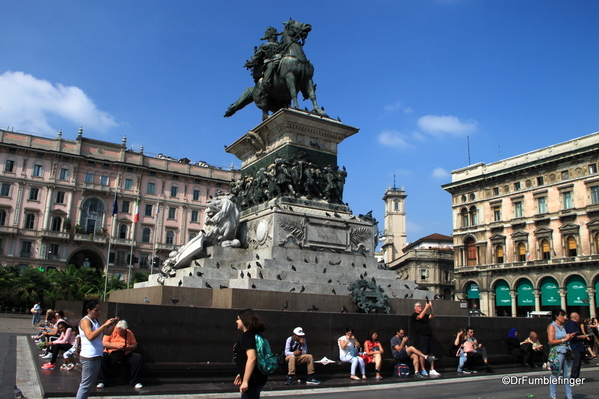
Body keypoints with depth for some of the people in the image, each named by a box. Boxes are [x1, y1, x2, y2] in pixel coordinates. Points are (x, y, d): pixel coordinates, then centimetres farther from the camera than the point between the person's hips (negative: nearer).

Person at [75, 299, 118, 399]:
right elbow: (90, 336, -28)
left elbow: (107, 332, 18)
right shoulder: (85, 321, -12)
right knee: (86, 385, -5)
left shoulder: (95, 321, 15)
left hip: (97, 356, 9)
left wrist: (113, 324, 1)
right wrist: (104, 325, -29)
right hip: (89, 357, -9)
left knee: (89, 384, 16)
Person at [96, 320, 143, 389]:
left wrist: (127, 348, -12)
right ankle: (102, 381, -19)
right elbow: (104, 343, -5)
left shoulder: (129, 333, 12)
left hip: (126, 355, 2)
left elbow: (135, 345, 10)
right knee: (102, 357, -33)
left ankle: (134, 382, -15)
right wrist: (116, 346, -18)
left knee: (137, 357, -24)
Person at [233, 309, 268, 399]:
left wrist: (245, 381, -28)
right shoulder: (253, 335, 14)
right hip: (256, 378, 10)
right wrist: (242, 375, 26)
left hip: (253, 380, -10)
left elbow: (252, 358, -27)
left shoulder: (247, 336, -16)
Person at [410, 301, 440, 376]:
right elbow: (420, 316, -16)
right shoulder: (414, 315, 3)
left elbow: (432, 316, 12)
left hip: (429, 335, 7)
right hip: (421, 336, -7)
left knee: (431, 353, 5)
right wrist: (426, 307, -16)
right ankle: (423, 370, -5)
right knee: (422, 353, -10)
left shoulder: (425, 315, 24)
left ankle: (432, 370, 8)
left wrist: (431, 307, 0)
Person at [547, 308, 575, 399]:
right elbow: (551, 341, -13)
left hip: (567, 352, 7)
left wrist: (570, 337, 5)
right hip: (557, 353, -7)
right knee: (555, 375, -1)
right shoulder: (552, 326, -6)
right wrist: (564, 339, -11)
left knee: (567, 375, 9)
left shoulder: (563, 326, 14)